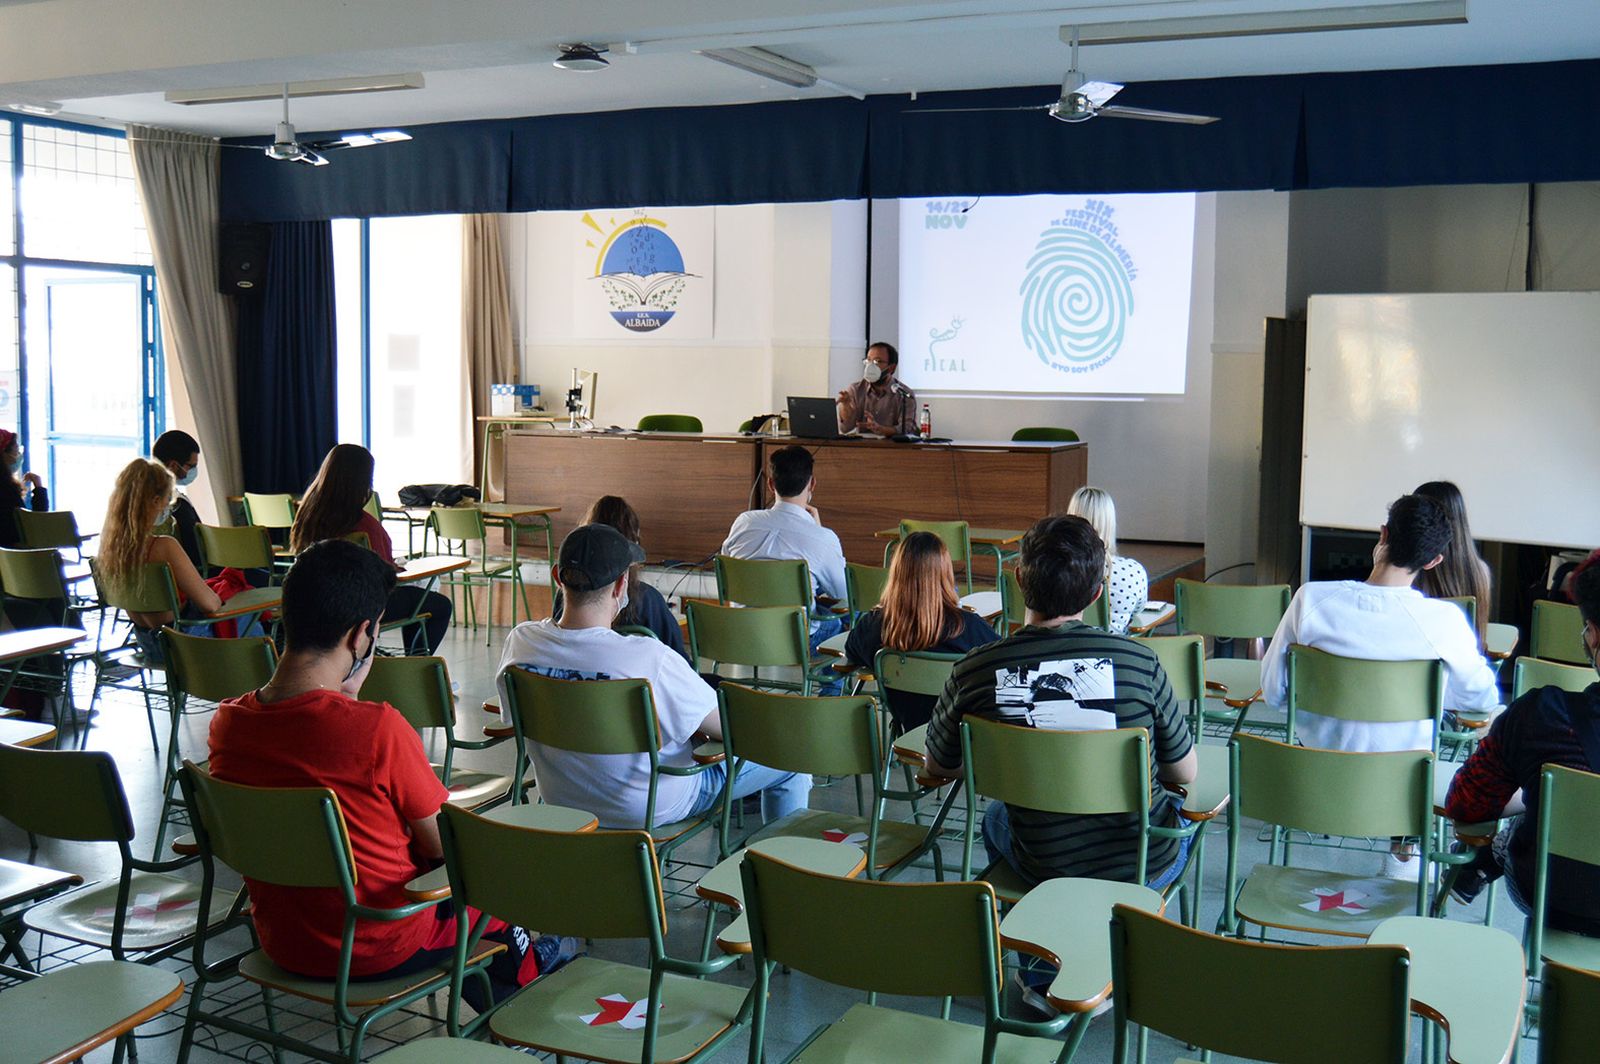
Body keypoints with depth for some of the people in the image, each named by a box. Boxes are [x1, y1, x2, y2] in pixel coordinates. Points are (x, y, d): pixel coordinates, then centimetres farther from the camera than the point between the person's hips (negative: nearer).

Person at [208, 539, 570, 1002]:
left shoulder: (225, 722, -11)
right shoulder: (378, 727, -30)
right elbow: (442, 844, -16)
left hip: (281, 945, 6)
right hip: (383, 950, -6)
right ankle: (522, 969, 54)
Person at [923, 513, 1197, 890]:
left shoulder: (973, 672, -18)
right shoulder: (1137, 659, -20)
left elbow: (938, 767, 2)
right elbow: (1185, 772, -5)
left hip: (1045, 871, 1)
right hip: (1148, 868, 0)